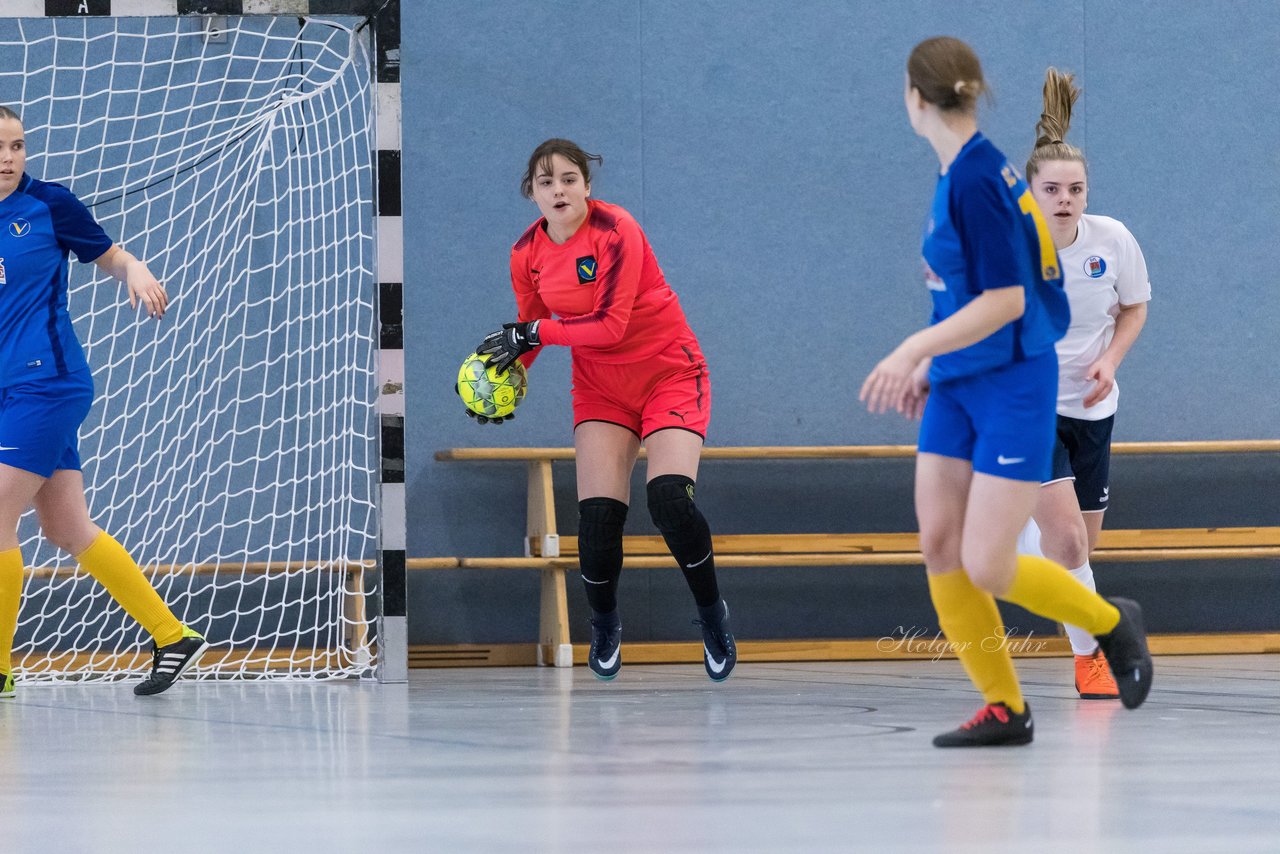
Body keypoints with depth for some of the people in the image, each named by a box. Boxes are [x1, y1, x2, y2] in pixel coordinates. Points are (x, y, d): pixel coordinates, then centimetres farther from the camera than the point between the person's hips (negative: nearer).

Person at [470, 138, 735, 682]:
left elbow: (611, 325, -26)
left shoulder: (615, 231, -21)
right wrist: (496, 378, -9)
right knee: (598, 517, -12)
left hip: (669, 371, -4)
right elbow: (530, 334, 9)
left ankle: (712, 615, 1)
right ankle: (604, 626, 16)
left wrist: (531, 332, -24)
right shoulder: (527, 254, -4)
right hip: (600, 387, 4)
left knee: (669, 500, -24)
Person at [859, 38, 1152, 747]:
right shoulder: (958, 174, 8)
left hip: (1012, 387, -9)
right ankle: (1004, 709, 9)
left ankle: (1111, 623, 16)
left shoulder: (976, 182, -20)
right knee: (939, 547, 2)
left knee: (987, 566, -10)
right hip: (957, 386, 9)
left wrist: (915, 349, -26)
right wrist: (929, 364, 24)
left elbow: (1004, 300, -24)